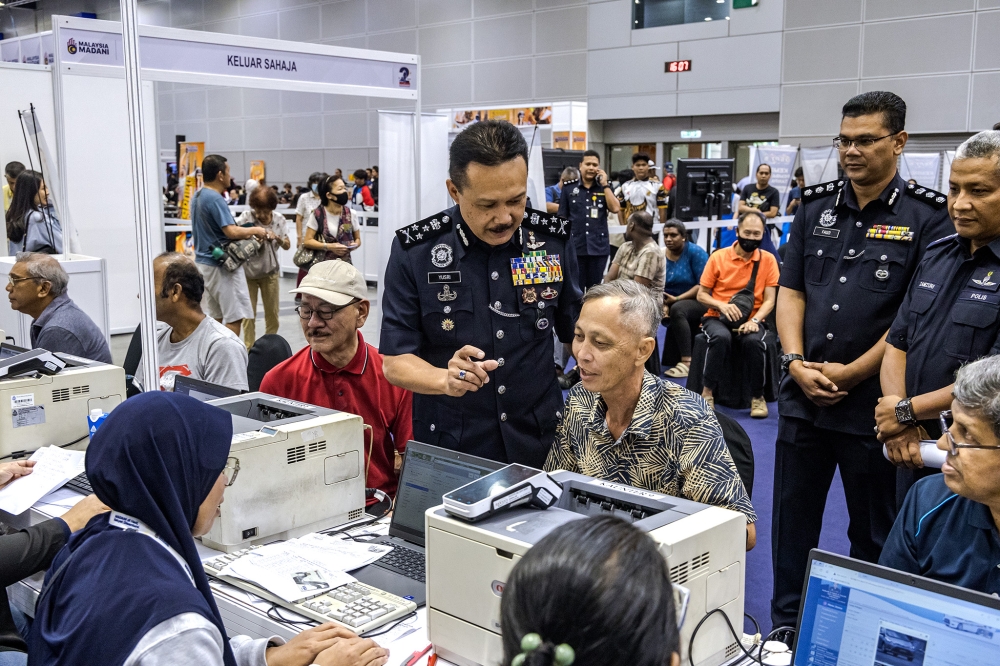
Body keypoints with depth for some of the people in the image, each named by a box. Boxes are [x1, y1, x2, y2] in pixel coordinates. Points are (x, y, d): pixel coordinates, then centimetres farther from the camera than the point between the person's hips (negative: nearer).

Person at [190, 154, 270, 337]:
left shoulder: (198, 196, 12)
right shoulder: (215, 199, -17)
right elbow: (231, 231, -24)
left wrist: (246, 234, 16)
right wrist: (255, 230, -8)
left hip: (204, 261, 10)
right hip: (221, 264, -10)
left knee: (215, 317, 13)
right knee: (234, 317, -5)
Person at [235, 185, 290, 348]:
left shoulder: (279, 219, -2)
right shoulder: (247, 217, -10)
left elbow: (287, 245, 1)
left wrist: (277, 238, -18)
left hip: (270, 272, 2)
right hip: (248, 271, -2)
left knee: (272, 313, 10)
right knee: (248, 313, 3)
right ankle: (249, 348, 14)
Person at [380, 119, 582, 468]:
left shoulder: (554, 241, -5)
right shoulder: (414, 250, -12)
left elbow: (578, 334, 9)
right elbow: (395, 361, -12)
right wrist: (446, 379, -32)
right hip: (447, 452, -2)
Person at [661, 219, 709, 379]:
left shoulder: (695, 252, -12)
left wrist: (677, 299, -23)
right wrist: (664, 306, -21)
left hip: (699, 301, -5)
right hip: (672, 303, 5)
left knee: (677, 309, -34)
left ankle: (687, 362, -34)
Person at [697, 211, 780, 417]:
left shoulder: (768, 260, 2)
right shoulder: (718, 257, 0)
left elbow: (769, 300, -2)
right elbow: (701, 295, 3)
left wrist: (754, 320, -20)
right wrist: (721, 305, -17)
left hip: (750, 320, 1)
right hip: (718, 318, 0)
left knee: (754, 341, -33)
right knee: (721, 337, -35)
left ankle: (757, 396, -12)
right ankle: (708, 391, -18)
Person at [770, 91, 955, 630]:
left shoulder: (927, 217, -6)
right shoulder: (815, 206, 8)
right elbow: (790, 291, 7)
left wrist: (849, 374, -13)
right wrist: (796, 362, -8)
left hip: (872, 403, -4)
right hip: (802, 397, 4)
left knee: (874, 532, 11)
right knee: (792, 521, 12)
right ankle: (785, 630, 28)